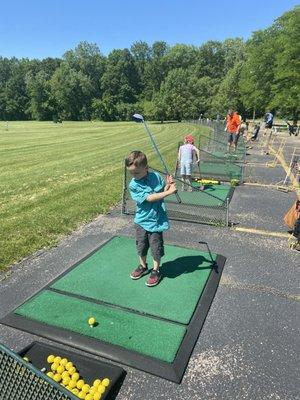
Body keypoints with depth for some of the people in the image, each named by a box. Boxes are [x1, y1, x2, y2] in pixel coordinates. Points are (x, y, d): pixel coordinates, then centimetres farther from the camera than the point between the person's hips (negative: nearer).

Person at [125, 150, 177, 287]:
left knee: (156, 247, 8)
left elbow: (162, 191, 7)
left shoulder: (156, 177, -7)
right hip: (141, 221, 1)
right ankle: (143, 266, 42)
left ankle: (156, 271, 30)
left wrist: (168, 185, -13)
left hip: (156, 220, 0)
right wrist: (168, 192, -28)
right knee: (141, 245, 17)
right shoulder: (133, 185, -15)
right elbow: (149, 198, -23)